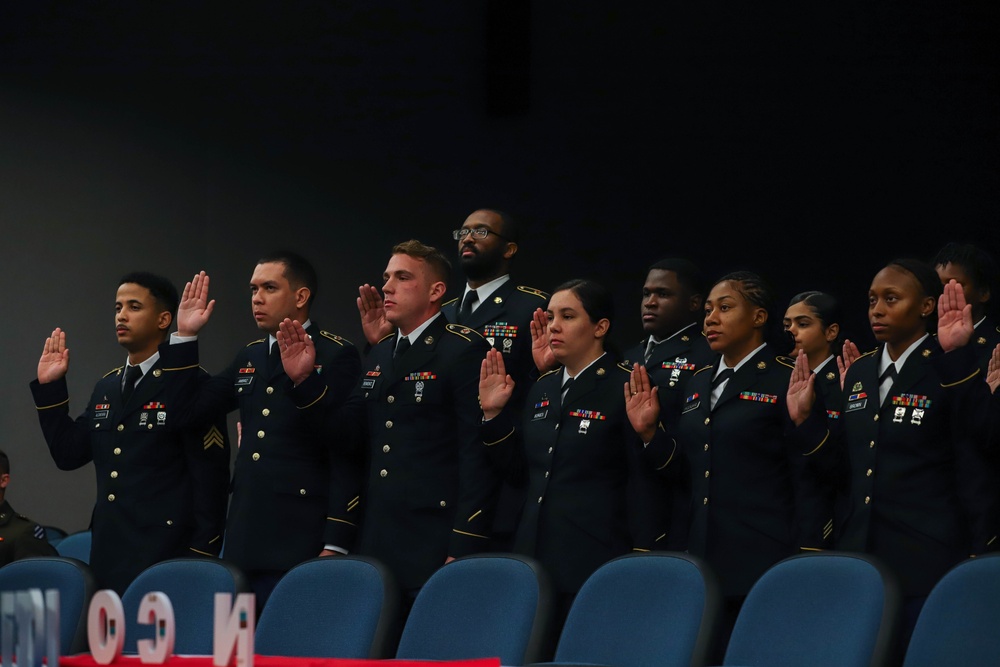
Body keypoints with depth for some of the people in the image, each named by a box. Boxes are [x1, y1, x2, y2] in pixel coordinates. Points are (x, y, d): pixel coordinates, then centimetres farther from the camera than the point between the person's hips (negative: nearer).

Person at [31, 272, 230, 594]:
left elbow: (210, 477, -9)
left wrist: (201, 557, -13)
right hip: (109, 559, 7)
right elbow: (68, 453, 17)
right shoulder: (106, 388, 18)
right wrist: (49, 387, 11)